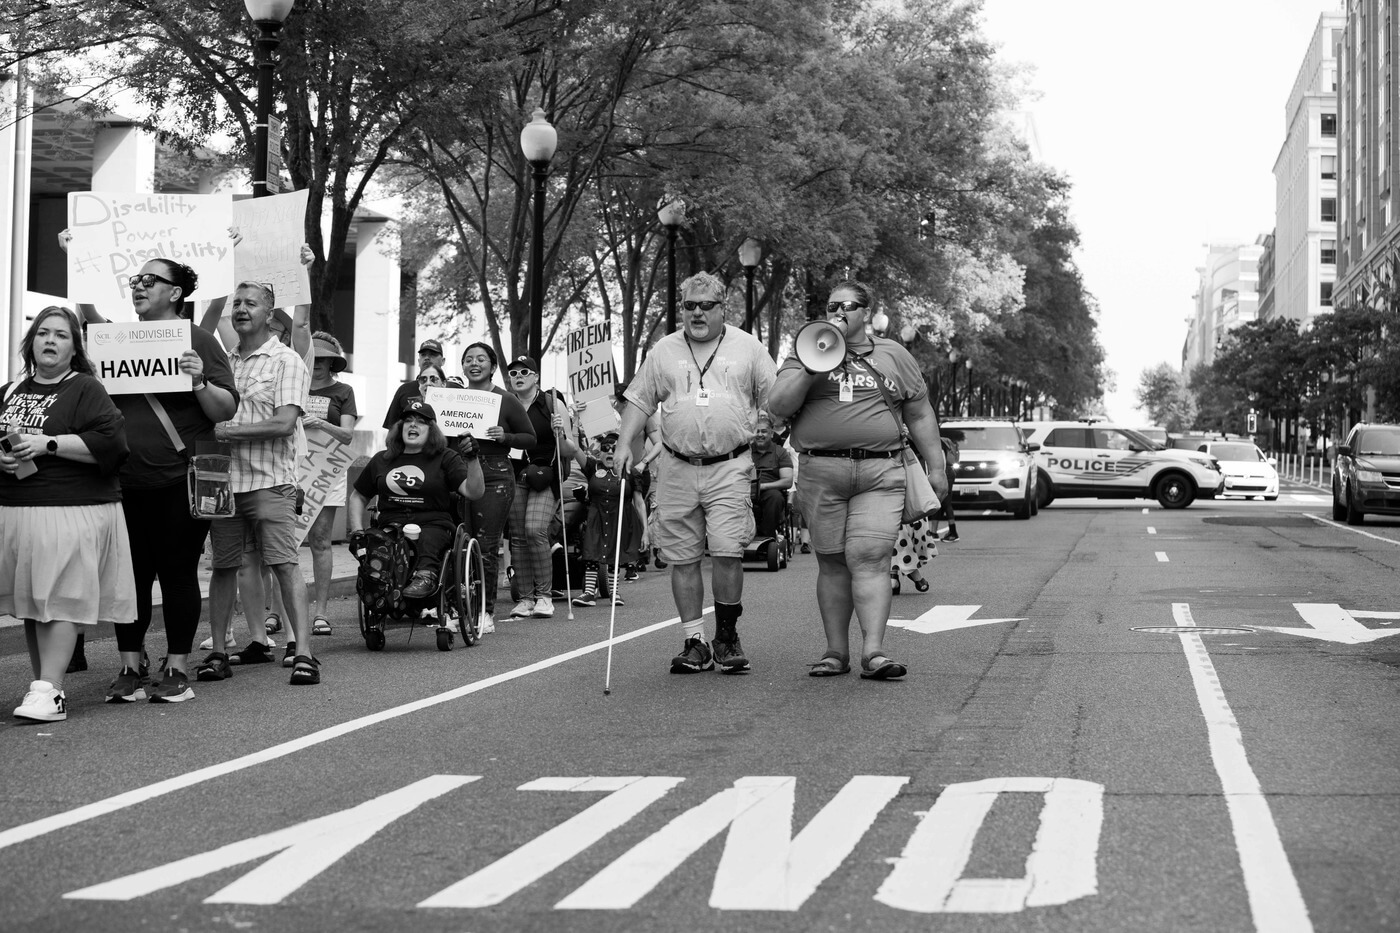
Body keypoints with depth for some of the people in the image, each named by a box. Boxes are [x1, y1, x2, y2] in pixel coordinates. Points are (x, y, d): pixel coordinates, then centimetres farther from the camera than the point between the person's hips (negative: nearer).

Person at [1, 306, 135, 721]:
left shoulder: (85, 390, -1)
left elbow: (110, 442, -14)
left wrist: (47, 444, -15)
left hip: (71, 511, -6)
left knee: (58, 600, -10)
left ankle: (50, 691, -11)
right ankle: (42, 684, 15)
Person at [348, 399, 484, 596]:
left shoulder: (445, 459, 9)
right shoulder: (382, 460, 20)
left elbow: (474, 492, -4)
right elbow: (358, 497, 31)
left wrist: (472, 460, -20)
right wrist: (356, 530, 15)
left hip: (434, 525, -4)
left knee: (427, 538, -39)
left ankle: (426, 576, -62)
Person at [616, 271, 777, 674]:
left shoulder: (748, 348, 7)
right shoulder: (664, 350, 12)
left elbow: (774, 401, 8)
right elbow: (640, 400, 14)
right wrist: (625, 443, 1)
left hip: (730, 467, -2)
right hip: (677, 469, 3)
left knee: (727, 550, -14)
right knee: (682, 558, 3)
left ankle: (727, 636, 4)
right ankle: (695, 641, 12)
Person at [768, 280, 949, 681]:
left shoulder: (893, 355, 16)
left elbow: (920, 416, 19)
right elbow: (779, 406, 0)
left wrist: (936, 467, 15)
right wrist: (811, 370, -12)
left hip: (881, 472, -1)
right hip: (820, 472, 1)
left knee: (871, 558, -13)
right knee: (833, 562, 2)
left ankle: (873, 651, -18)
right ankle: (836, 651, 9)